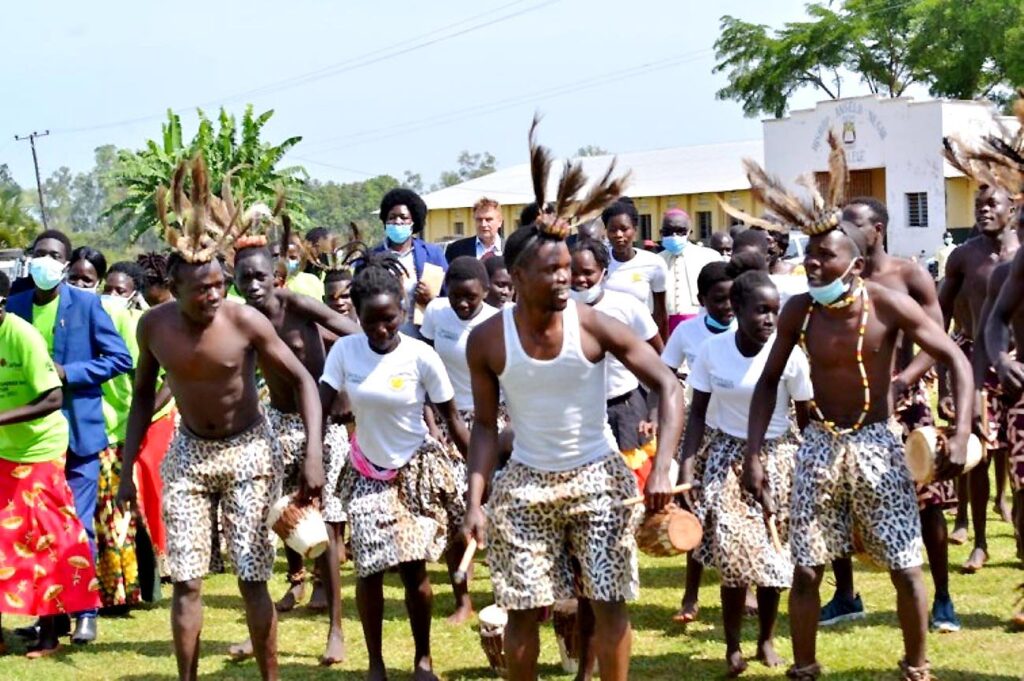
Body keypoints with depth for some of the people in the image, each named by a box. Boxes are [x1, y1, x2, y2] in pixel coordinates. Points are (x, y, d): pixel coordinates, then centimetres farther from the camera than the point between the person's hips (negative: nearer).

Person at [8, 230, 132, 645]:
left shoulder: (87, 304, -4)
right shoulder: (14, 307, 6)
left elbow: (120, 358, -7)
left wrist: (69, 373, -16)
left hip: (77, 431, -4)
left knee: (78, 526, -1)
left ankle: (84, 612, 8)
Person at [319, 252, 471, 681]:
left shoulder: (421, 356, -16)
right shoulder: (345, 351, -12)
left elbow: (452, 419, -9)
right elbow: (321, 406, -14)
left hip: (417, 469, -1)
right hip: (367, 472, 2)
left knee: (413, 567, -4)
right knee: (369, 569, -2)